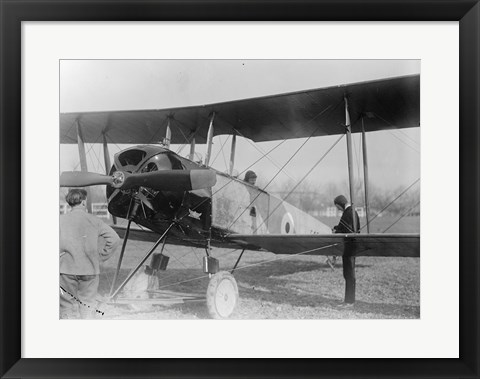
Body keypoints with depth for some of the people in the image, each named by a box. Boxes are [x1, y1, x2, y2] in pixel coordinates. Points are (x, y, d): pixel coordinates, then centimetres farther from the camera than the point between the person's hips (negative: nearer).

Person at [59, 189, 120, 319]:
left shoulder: (61, 220, -2)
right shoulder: (94, 221, -1)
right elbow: (114, 238, -6)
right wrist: (100, 257, 3)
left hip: (67, 270, 0)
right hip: (90, 270, 0)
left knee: (67, 305, 9)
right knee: (87, 305, 10)